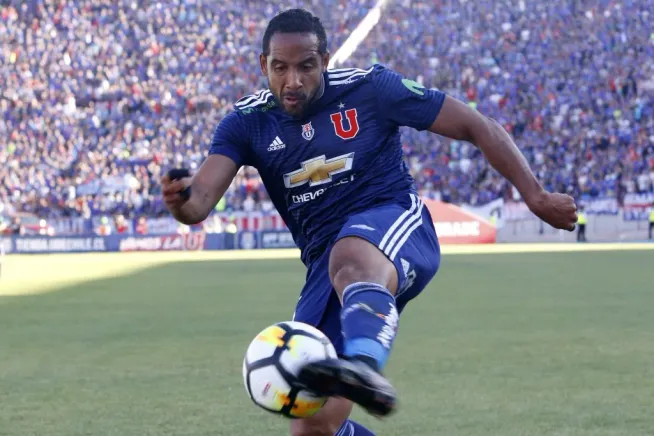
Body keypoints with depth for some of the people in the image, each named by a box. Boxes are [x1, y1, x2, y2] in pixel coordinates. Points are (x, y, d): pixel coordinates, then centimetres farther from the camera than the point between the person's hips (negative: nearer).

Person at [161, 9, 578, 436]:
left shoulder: (370, 88, -4)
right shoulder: (247, 123, 3)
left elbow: (479, 127, 1)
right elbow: (200, 200, -11)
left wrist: (536, 196, -2)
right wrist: (181, 198, -36)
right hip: (326, 262, 4)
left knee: (352, 259, -43)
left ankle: (365, 367, -73)